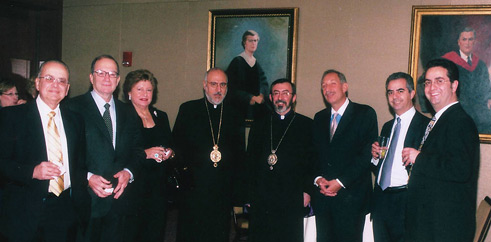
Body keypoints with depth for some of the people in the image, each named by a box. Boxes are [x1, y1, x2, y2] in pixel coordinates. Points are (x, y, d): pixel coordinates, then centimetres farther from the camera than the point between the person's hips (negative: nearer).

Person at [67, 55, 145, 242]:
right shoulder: (74, 108, -2)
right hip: (86, 199, -4)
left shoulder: (128, 113, 13)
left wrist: (128, 172, -6)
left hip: (118, 197, 4)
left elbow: (137, 150, 12)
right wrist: (87, 177, -17)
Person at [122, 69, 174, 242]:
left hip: (158, 188, 5)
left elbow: (170, 144, 22)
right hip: (133, 187, -5)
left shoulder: (161, 117, 15)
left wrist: (169, 152, 1)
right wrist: (144, 153, -19)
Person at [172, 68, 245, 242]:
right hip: (193, 187, -1)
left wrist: (237, 187, 5)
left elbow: (240, 155, 12)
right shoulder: (188, 110, 5)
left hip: (223, 190, 2)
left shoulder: (234, 115, 10)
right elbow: (177, 145, 5)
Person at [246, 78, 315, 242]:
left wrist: (307, 191, -5)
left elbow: (312, 161, 2)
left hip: (292, 201, -2)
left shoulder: (306, 125, 5)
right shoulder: (259, 125, 14)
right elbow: (250, 160, 14)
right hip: (260, 201, 3)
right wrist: (248, 193, 7)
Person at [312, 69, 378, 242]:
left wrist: (340, 182, -14)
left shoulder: (365, 114, -1)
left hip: (351, 197, -4)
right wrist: (318, 179, -5)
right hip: (322, 196, 5)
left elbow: (367, 154, -10)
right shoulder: (319, 118, 16)